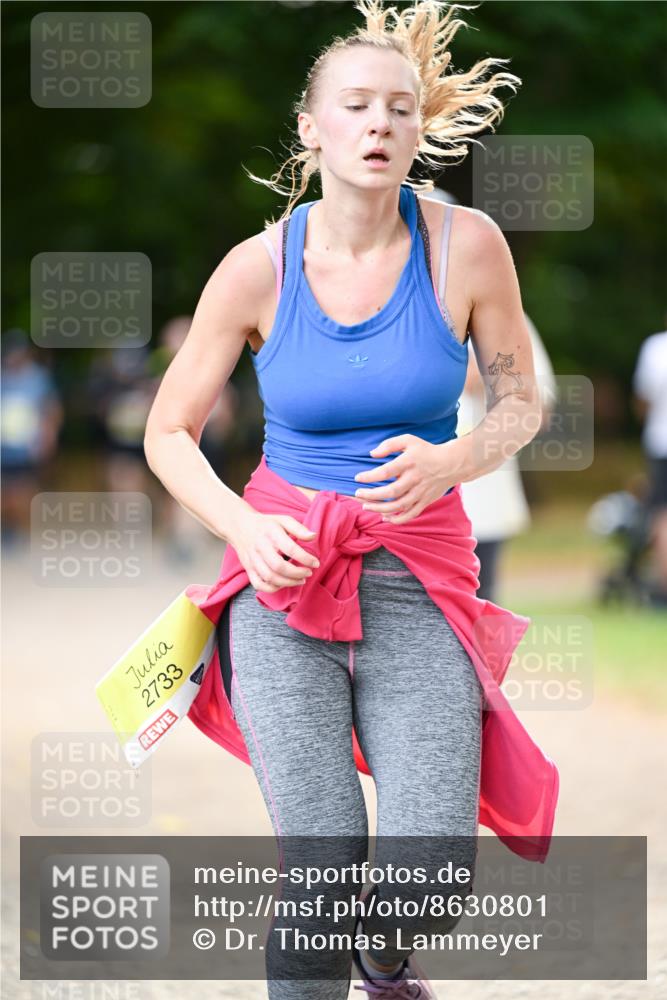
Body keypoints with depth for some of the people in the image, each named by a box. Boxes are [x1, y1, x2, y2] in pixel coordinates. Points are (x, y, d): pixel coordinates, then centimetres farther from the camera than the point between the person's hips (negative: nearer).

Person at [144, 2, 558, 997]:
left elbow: (520, 402, 9)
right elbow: (168, 435, 6)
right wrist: (245, 530, -11)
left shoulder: (465, 245, -5)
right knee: (323, 861, -17)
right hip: (283, 575, 0)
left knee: (429, 882, -12)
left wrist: (450, 460, -13)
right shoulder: (259, 269, -4)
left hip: (418, 579, 0)